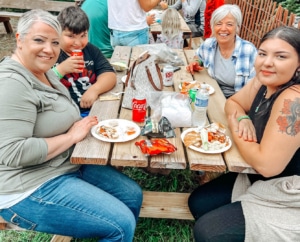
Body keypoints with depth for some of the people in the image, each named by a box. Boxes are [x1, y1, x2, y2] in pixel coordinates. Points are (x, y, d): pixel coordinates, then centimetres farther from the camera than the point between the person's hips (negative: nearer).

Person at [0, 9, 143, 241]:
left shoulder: (43, 72, 7)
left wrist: (79, 125, -1)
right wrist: (72, 136, -19)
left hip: (69, 164, 10)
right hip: (32, 188, -9)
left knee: (133, 194, 10)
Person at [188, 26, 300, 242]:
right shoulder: (264, 82, -3)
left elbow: (266, 164, -32)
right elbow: (233, 102, 12)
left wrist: (235, 129, -14)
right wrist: (242, 119, -13)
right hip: (261, 179, 8)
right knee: (198, 202, 8)